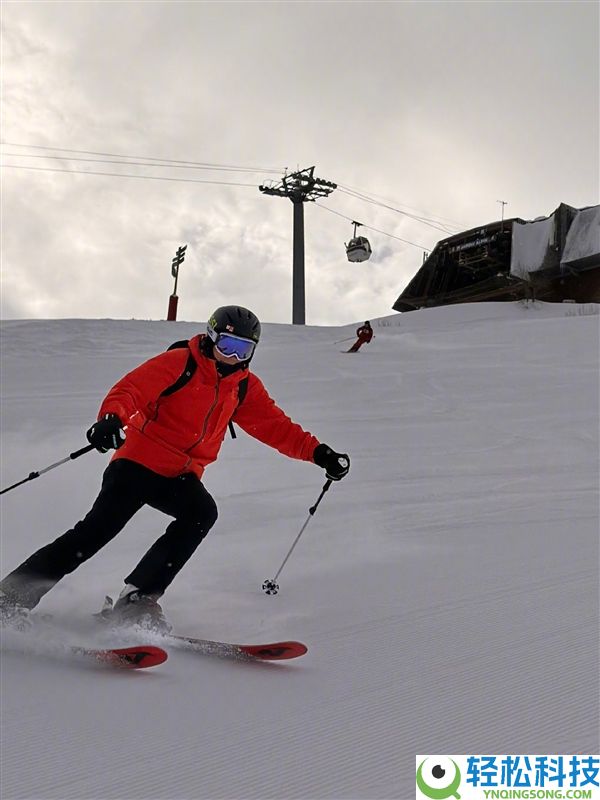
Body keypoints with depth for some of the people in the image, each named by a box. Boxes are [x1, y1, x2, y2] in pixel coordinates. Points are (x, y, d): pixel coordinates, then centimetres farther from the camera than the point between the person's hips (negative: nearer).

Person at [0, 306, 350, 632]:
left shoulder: (245, 387, 10)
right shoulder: (179, 363, -6)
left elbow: (276, 427, 10)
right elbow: (131, 388, -16)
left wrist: (318, 452, -3)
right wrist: (112, 417, -37)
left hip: (181, 478, 5)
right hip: (138, 461, -5)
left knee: (202, 512, -26)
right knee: (98, 529, -18)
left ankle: (139, 598, -20)